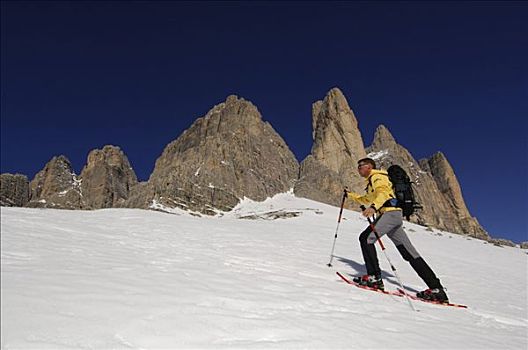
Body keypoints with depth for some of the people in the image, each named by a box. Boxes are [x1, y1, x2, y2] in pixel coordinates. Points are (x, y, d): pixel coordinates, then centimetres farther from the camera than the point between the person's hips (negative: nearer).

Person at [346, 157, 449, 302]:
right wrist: (351, 196, 45)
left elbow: (382, 192, -22)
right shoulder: (372, 182, 29)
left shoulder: (377, 176, 0)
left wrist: (374, 207, -40)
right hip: (393, 216, 10)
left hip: (390, 213, -10)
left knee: (366, 237, -17)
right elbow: (367, 199, 47)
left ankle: (374, 277, -20)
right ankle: (436, 288, 4)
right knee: (409, 253, 5)